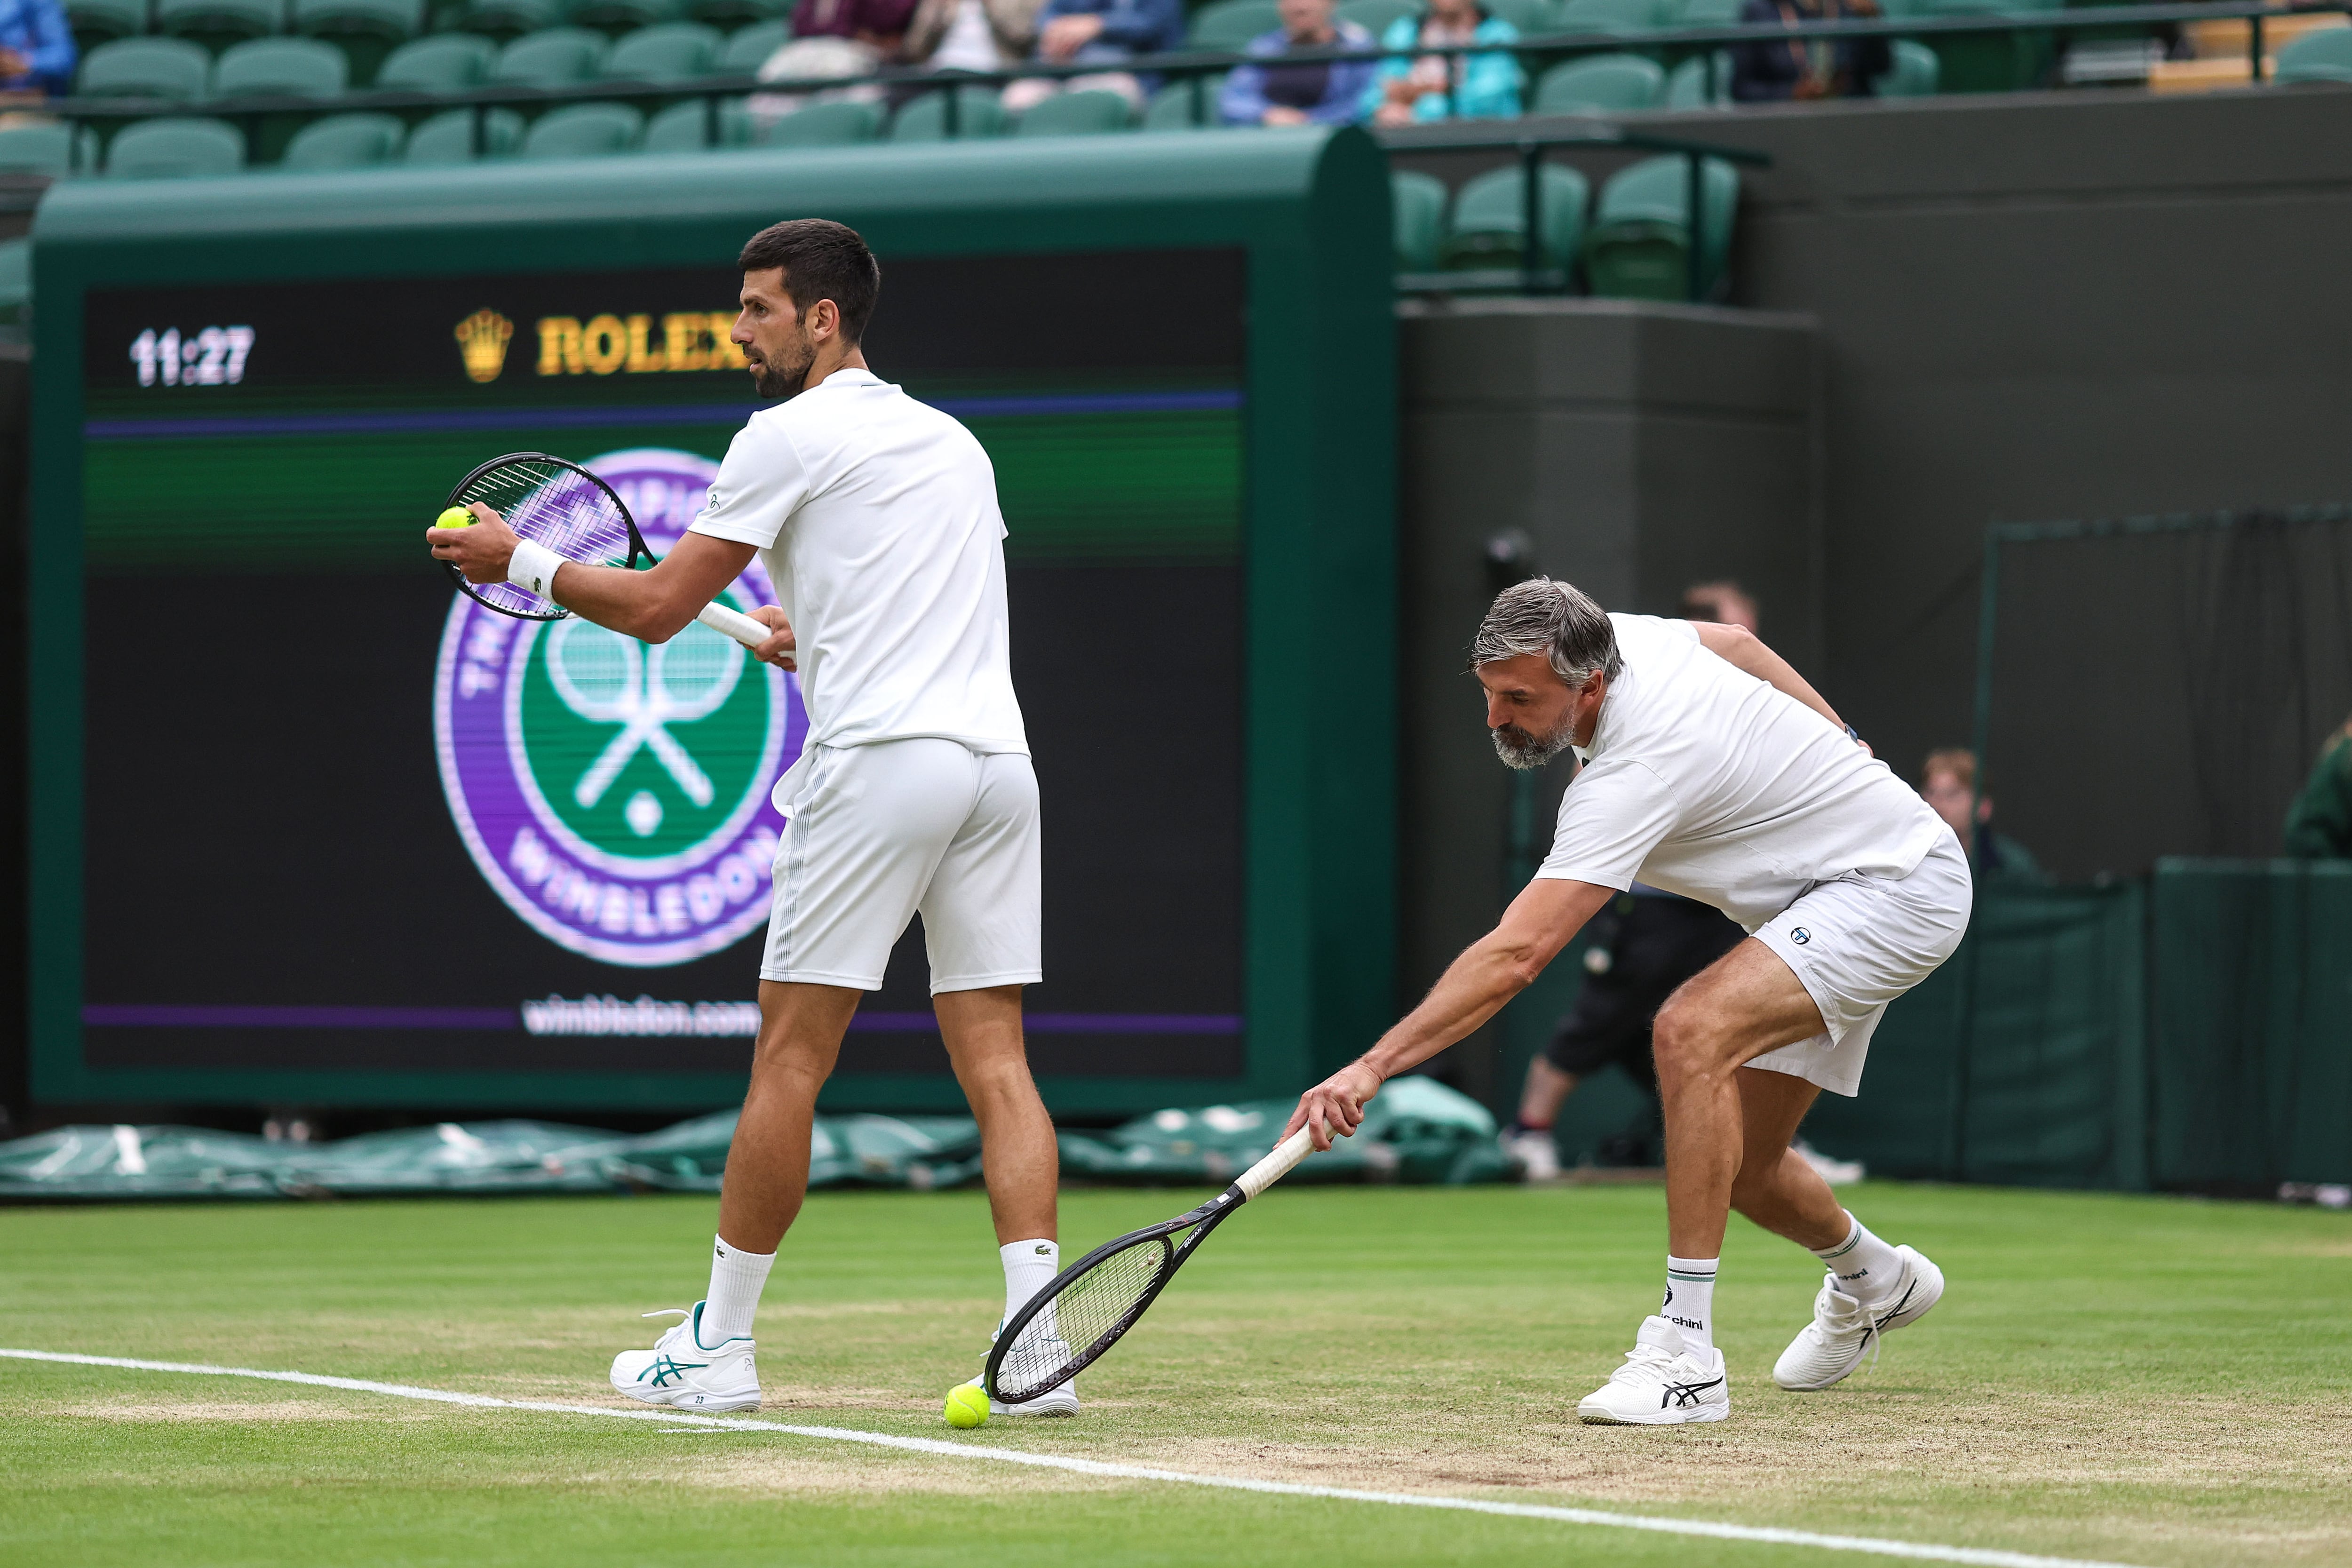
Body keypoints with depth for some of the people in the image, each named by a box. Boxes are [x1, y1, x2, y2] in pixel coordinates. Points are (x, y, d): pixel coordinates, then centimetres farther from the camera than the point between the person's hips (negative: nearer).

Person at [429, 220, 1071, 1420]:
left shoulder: (792, 434, 0)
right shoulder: (953, 441, 22)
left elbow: (655, 608, 1)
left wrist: (520, 561, 14)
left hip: (879, 759, -7)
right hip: (995, 758, 7)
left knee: (789, 1059, 0)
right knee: (994, 1063, 1)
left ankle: (719, 1344, 5)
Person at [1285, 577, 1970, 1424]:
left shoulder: (1633, 775, -34)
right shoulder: (1621, 638, -9)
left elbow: (1514, 956, -41)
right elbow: (1736, 642, 15)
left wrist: (1373, 1067, -45)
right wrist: (1836, 746, 28)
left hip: (1901, 886, -10)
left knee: (1691, 1031, -33)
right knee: (1741, 1170, 13)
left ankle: (1686, 1353, -32)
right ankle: (1872, 1278, 46)